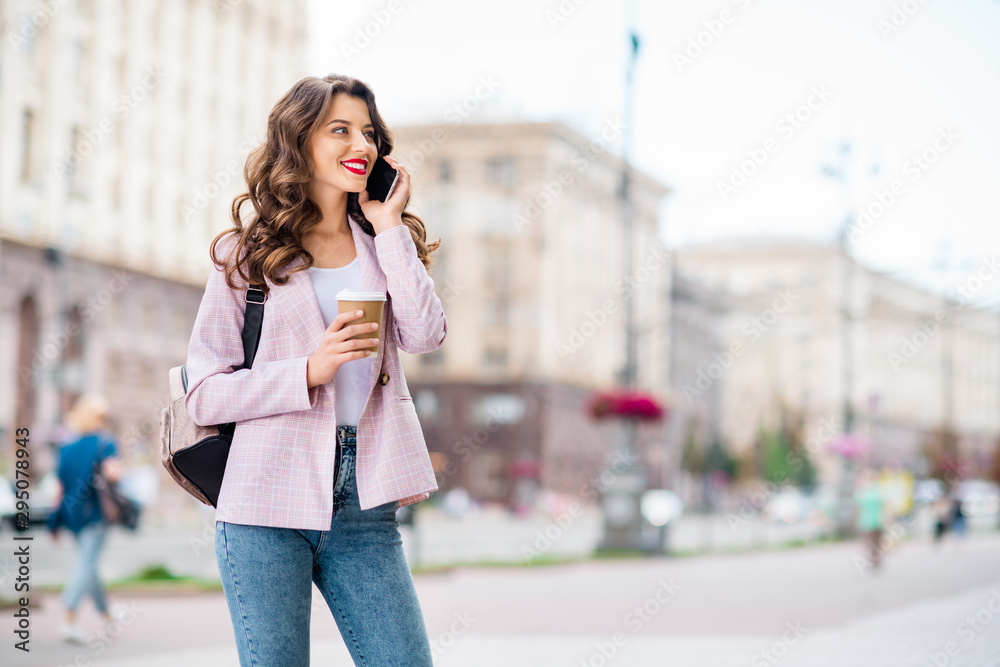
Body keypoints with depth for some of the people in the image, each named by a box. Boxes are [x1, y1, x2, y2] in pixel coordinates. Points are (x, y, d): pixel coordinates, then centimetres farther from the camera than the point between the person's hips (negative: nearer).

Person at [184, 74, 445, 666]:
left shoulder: (383, 244, 14)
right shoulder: (246, 254, 5)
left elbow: (426, 335, -5)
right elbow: (205, 395, -2)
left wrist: (389, 227, -2)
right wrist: (308, 372, -15)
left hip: (365, 506, 3)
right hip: (269, 505, -2)